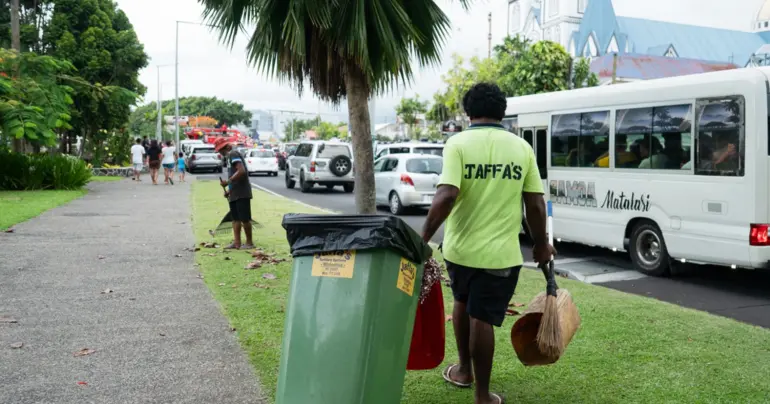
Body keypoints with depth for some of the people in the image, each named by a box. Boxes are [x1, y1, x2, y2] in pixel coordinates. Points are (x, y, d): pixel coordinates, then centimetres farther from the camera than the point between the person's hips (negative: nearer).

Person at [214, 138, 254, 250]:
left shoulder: (233, 154, -11)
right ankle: (237, 243, 12)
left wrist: (228, 182, -19)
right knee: (236, 218, 9)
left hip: (241, 193, -10)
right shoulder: (230, 156, 18)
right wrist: (229, 190, 14)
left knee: (245, 218, -3)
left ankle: (249, 243, 5)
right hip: (234, 194, 10)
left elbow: (241, 171, -23)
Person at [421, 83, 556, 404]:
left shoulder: (458, 143, -8)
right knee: (483, 318, 8)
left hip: (459, 247, 0)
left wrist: (423, 238, -12)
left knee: (463, 303, 24)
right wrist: (541, 245, 12)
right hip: (500, 253, 0)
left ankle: (464, 370, 39)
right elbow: (535, 205, -1)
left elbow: (445, 197, -21)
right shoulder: (521, 147, -1)